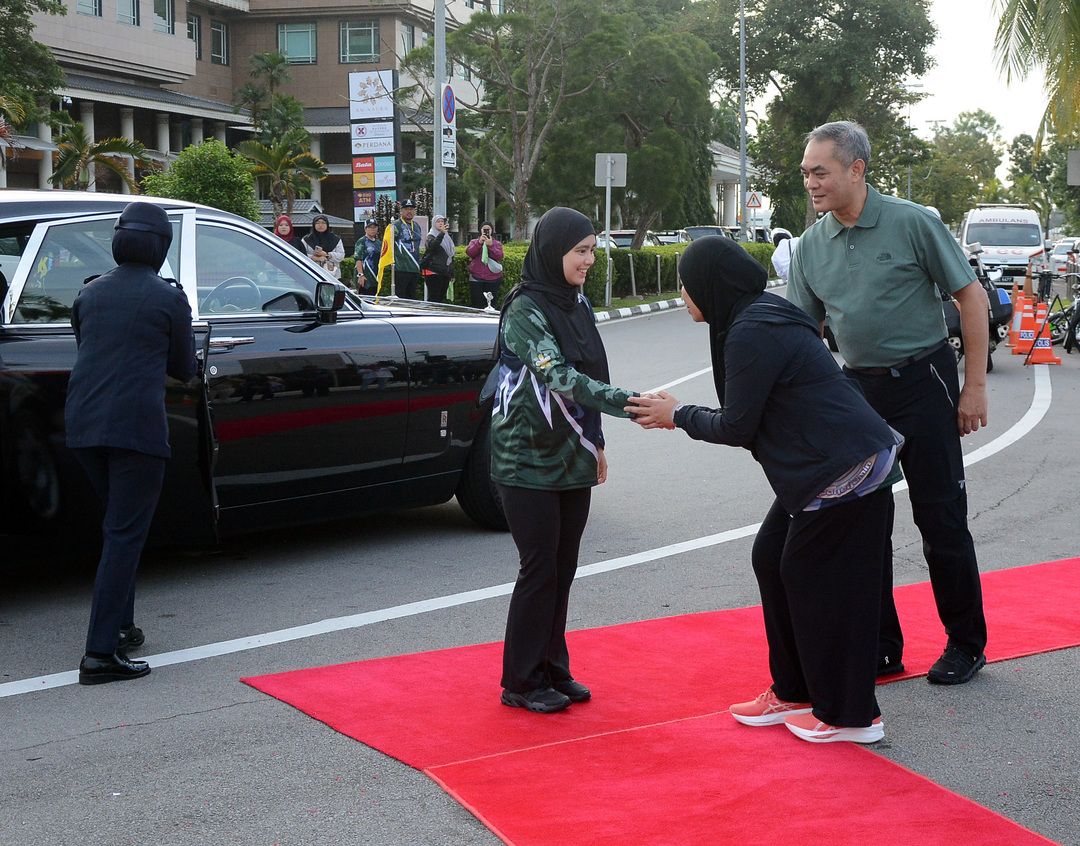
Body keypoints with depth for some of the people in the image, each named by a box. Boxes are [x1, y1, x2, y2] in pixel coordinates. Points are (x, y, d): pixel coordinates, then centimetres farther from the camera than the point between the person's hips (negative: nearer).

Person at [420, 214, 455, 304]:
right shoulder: (431, 236, -2)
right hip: (434, 272, -7)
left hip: (445, 272, 7)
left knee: (442, 298, 7)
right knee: (433, 298, -11)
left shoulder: (447, 237, 18)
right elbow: (432, 246, -26)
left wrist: (452, 273, 21)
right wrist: (441, 233, -36)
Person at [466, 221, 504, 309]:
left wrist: (490, 245, -18)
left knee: (492, 304, -4)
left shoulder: (497, 243, 11)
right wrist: (479, 243, -16)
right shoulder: (474, 242, 13)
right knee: (476, 304, -1)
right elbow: (469, 253, -5)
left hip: (492, 279, 0)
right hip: (476, 278, 0)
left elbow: (499, 256, -5)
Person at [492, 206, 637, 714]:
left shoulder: (577, 303, 9)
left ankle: (553, 670, 23)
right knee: (540, 568, -2)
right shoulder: (525, 310, -16)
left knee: (563, 568, 11)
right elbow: (557, 376, -28)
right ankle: (523, 682, 10)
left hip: (572, 458, 7)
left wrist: (595, 443, 18)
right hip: (527, 460, -7)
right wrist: (629, 404, -37)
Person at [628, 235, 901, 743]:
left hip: (844, 471, -10)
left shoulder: (752, 333, -18)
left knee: (816, 580, -1)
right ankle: (794, 693, 25)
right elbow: (749, 417, 18)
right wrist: (677, 415, 16)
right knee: (773, 559, 14)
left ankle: (849, 716, 10)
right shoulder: (762, 317, 13)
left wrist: (678, 415, 2)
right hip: (828, 466, 10)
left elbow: (736, 427, -13)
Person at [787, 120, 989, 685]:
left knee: (941, 517, 0)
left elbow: (971, 297, -6)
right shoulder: (811, 246, 3)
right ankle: (880, 648, 19)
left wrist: (974, 385, -9)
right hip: (858, 389, 5)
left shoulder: (912, 224, -11)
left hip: (922, 382, -5)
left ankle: (966, 644, 16)